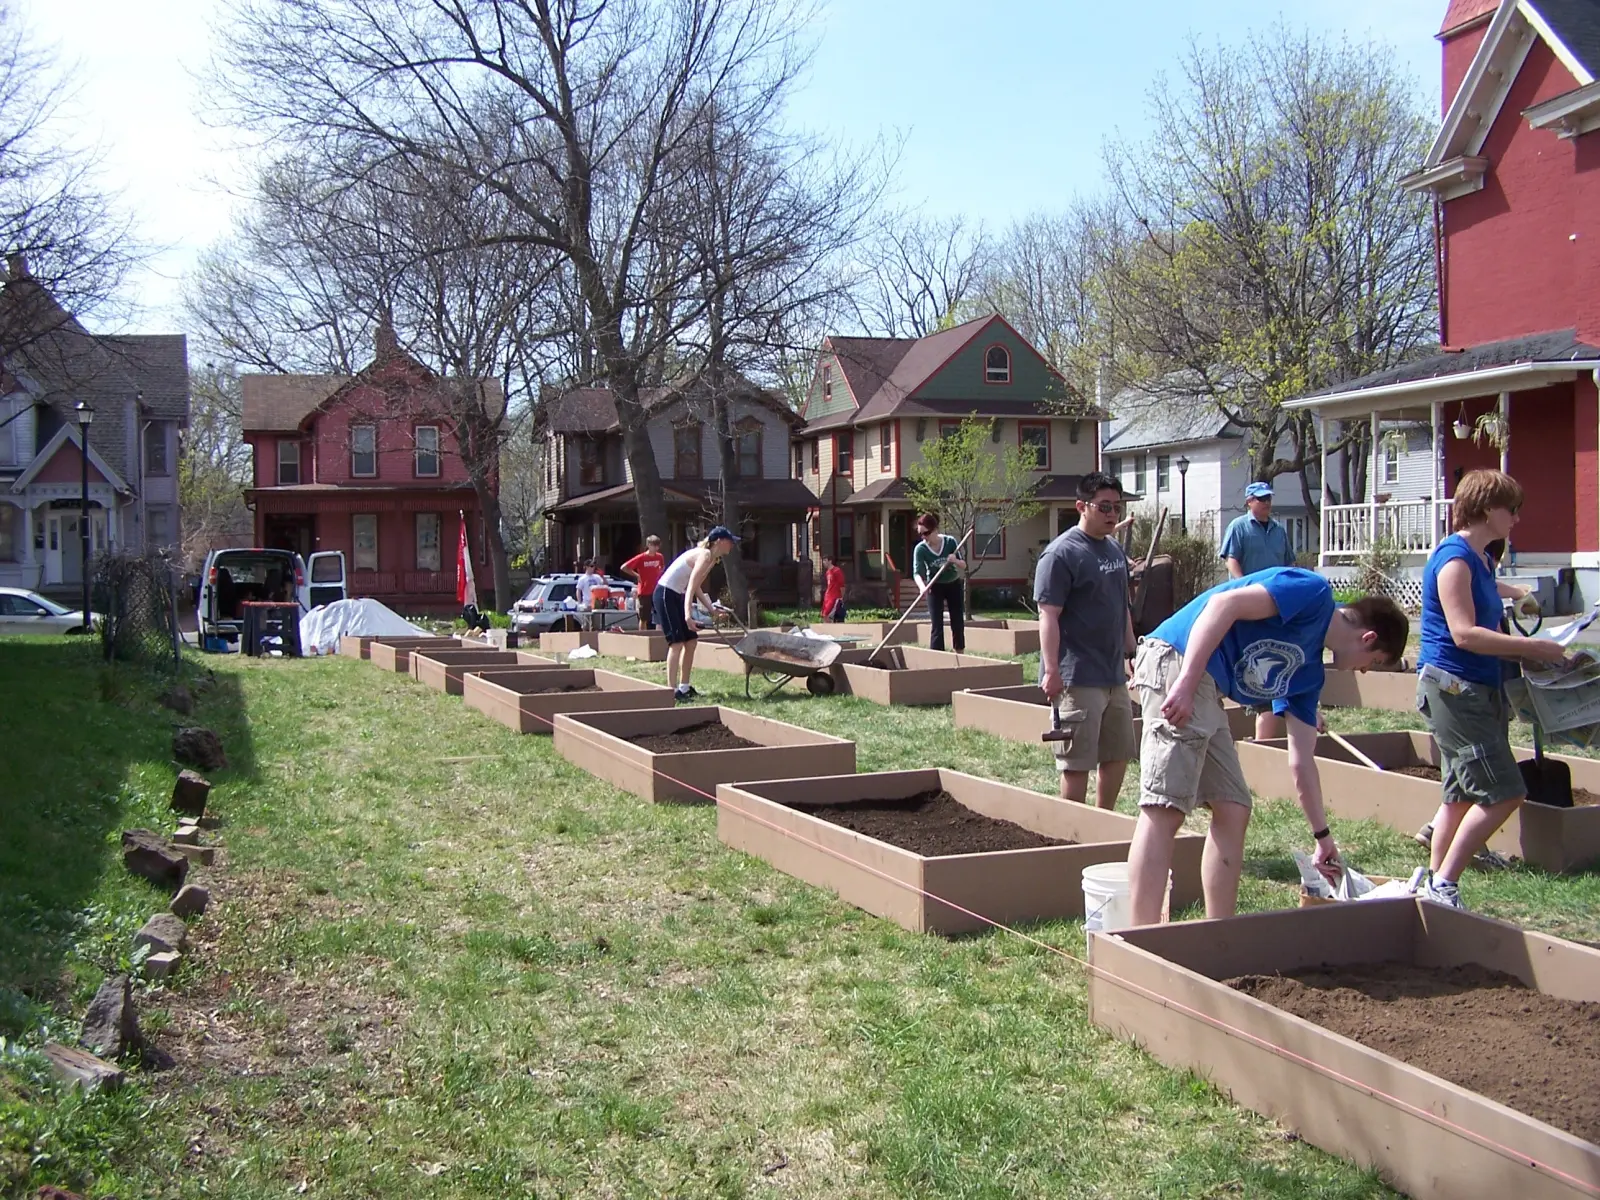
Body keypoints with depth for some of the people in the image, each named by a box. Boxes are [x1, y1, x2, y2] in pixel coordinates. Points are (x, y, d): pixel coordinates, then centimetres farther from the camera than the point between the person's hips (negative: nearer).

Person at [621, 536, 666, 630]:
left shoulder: (660, 557, 3)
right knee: (644, 618, 4)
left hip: (656, 591, 4)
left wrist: (658, 573, 9)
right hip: (644, 592, -4)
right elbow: (624, 567, -12)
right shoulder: (641, 558, -11)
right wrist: (636, 575, -8)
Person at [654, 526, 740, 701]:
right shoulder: (705, 555, -20)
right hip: (665, 594, -10)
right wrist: (687, 614, -40)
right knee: (677, 641, -14)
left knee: (690, 640, 10)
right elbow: (691, 586, -30)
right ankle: (672, 690, -16)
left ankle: (684, 687, 18)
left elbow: (697, 587, 17)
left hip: (677, 595, 10)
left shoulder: (711, 558, 9)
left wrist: (712, 609, 12)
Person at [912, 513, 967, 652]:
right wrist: (923, 587, -50)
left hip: (953, 585, 1)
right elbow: (917, 572, -29)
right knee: (936, 625, -10)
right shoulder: (920, 549, -21)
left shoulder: (950, 542, -19)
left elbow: (963, 566, -13)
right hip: (935, 587, -1)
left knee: (957, 623, 6)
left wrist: (955, 561, -36)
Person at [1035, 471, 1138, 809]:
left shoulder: (1115, 550, 14)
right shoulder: (1061, 553, -12)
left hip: (1115, 675, 9)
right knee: (1077, 762, -3)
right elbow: (1048, 616, -17)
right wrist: (1051, 671, -22)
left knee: (1118, 755, 16)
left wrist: (1133, 655, 23)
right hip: (1078, 679, -9)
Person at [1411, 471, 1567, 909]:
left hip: (1478, 688, 10)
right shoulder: (1454, 558, -15)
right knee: (1503, 793, -12)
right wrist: (1533, 648, -22)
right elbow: (1464, 633, -23)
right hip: (1454, 687, -10)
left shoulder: (1479, 558, 16)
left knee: (1464, 794, 12)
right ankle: (1442, 886, -9)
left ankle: (1434, 882, 17)